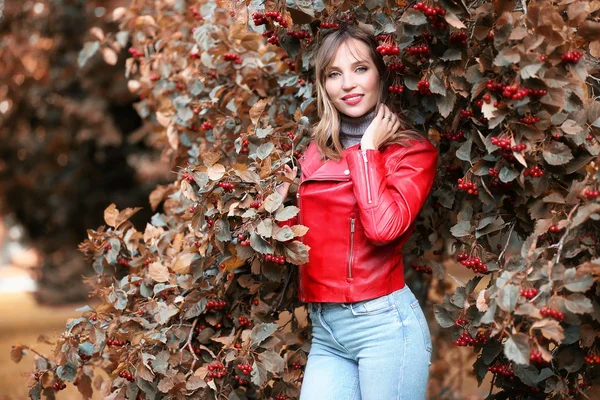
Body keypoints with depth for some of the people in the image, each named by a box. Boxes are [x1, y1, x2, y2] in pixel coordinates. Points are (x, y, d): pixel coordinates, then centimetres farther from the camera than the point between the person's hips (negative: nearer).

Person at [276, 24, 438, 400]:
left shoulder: (413, 150, -4)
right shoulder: (317, 151, 11)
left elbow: (383, 227, -22)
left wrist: (368, 150, -11)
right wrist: (283, 197, 4)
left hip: (384, 324, -5)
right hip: (324, 330, 5)